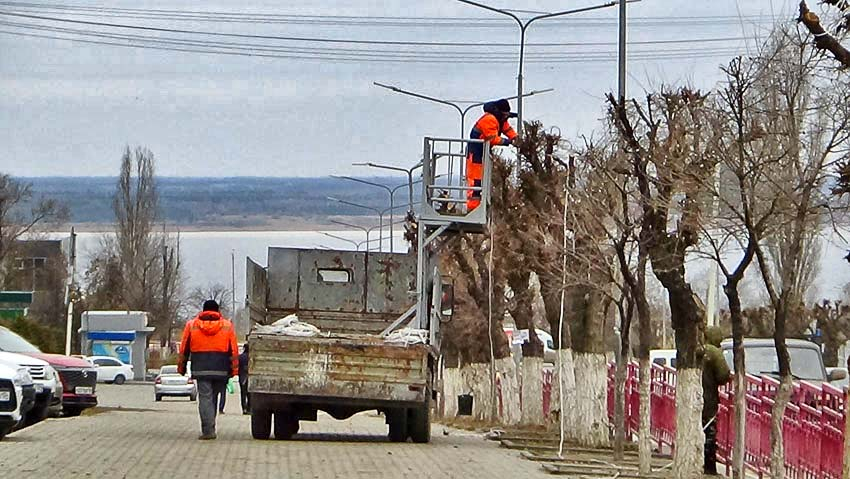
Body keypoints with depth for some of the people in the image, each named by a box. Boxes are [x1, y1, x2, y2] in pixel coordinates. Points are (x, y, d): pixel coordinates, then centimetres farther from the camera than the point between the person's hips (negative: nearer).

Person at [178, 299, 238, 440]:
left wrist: (181, 367, 16)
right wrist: (234, 370, 9)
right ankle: (209, 427, 18)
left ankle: (208, 430, -14)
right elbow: (233, 351, 5)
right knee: (214, 397, 13)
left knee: (205, 397, -4)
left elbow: (184, 349, 9)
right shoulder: (227, 326, 7)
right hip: (221, 370, 1)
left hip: (201, 369, -1)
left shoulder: (191, 325, 6)